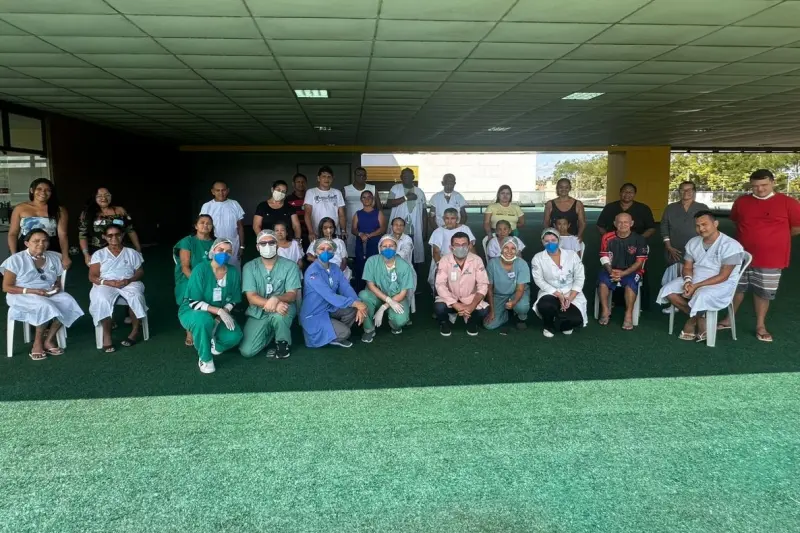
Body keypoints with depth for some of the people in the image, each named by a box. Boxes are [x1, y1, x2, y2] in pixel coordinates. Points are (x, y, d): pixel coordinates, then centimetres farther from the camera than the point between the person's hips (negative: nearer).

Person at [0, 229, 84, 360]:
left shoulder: (54, 258, 9)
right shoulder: (16, 259, -5)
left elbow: (58, 282, 16)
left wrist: (57, 288, -10)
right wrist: (31, 291, -19)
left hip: (50, 294, 5)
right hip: (22, 296, -5)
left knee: (68, 302, -27)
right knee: (45, 306, -36)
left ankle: (49, 339, -15)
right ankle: (38, 343, -15)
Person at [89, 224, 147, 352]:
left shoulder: (132, 253, 15)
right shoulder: (98, 254, 12)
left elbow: (140, 272, 11)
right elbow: (92, 277, 5)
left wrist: (129, 280, -12)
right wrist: (108, 282, -15)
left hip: (129, 283, 1)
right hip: (105, 285, 0)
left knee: (136, 297, -35)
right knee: (102, 300, -37)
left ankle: (135, 331, -20)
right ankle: (107, 335, -27)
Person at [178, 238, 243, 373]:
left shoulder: (233, 272, -8)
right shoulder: (201, 269, -20)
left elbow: (232, 300, 0)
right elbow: (194, 303, -23)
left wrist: (224, 312, -21)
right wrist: (219, 311, -33)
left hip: (220, 315, 4)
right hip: (192, 312, -4)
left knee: (235, 336, -23)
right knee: (204, 319, -40)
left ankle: (211, 343, 12)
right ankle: (205, 359, -15)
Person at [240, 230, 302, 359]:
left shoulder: (290, 265, -6)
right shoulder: (249, 267, -4)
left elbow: (292, 295, -13)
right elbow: (251, 297, -13)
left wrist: (276, 299, -37)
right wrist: (273, 305, -32)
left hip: (283, 309, -2)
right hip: (258, 313, 2)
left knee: (278, 315, -39)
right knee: (247, 351, -15)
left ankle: (283, 343, -8)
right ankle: (270, 333, 15)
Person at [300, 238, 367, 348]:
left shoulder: (335, 268, 1)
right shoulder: (313, 272, -25)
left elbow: (346, 288, -6)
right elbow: (330, 296, -32)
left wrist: (358, 306, -23)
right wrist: (355, 303, -34)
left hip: (330, 308, 8)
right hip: (314, 315, -8)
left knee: (353, 308, -11)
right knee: (344, 332, -22)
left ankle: (338, 334, 9)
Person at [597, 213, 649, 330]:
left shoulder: (639, 239, -7)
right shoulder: (608, 238, -3)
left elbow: (639, 262, -8)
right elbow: (605, 259, -1)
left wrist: (623, 273, -21)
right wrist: (611, 271, -21)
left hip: (631, 271, -2)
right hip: (612, 269, 2)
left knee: (631, 284, -34)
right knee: (602, 281, -28)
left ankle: (629, 314, -20)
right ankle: (605, 310, -10)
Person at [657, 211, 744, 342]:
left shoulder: (731, 245, -16)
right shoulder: (693, 243, 4)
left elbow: (723, 277, -19)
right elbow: (687, 267, 8)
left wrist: (696, 286, -24)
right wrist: (688, 281, -16)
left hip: (721, 285, -6)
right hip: (694, 280, 6)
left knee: (701, 297, -36)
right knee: (668, 290, -15)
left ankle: (692, 321, -3)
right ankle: (699, 318, -3)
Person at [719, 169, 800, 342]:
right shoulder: (741, 202, 2)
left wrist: (775, 237, 7)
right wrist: (753, 235, 11)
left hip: (770, 259, -2)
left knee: (763, 293, 7)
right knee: (736, 288, 13)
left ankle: (760, 326, 22)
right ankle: (729, 319, 28)